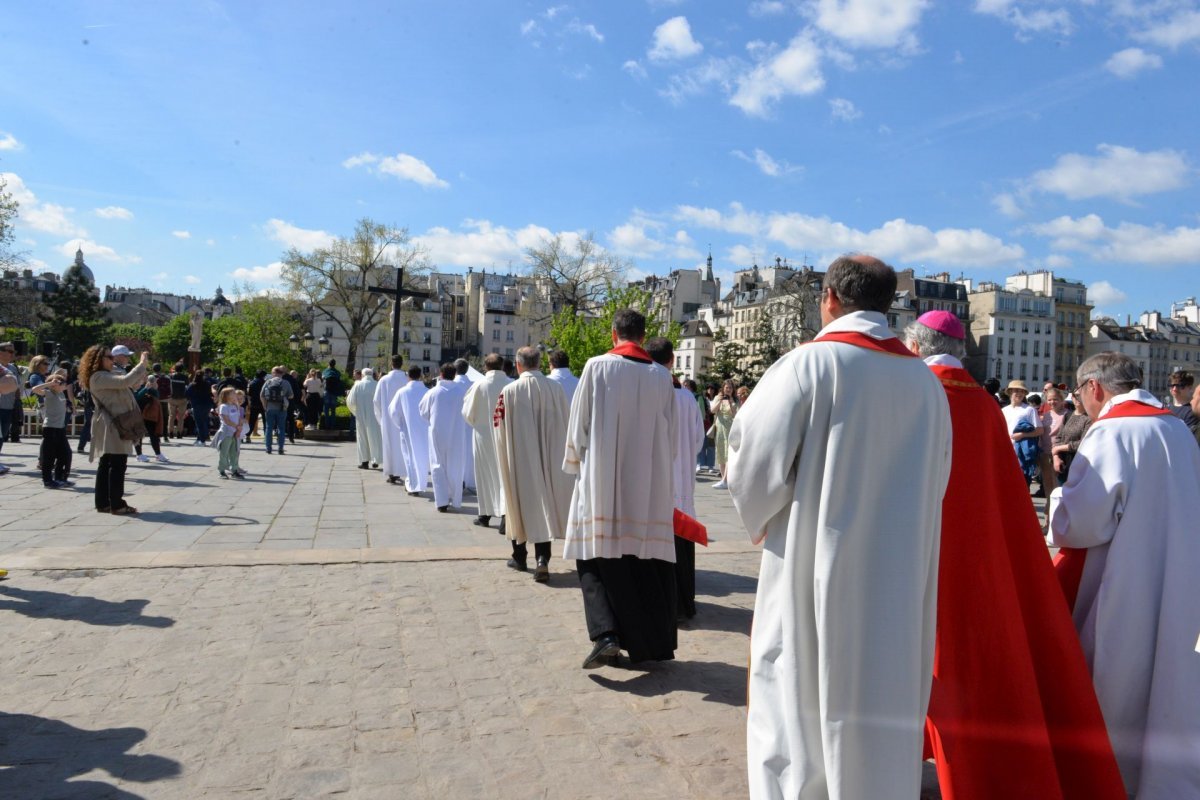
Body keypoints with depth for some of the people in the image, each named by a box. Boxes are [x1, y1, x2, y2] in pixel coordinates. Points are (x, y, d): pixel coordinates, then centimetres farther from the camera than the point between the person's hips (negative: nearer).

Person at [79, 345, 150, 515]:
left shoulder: (110, 375, 18)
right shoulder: (99, 377, -12)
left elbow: (135, 383, 22)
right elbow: (125, 381, -25)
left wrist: (144, 366, 7)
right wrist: (142, 364, -16)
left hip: (115, 426, 10)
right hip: (111, 426, -10)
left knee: (106, 465, 10)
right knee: (118, 466, -8)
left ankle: (103, 503, 14)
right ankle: (117, 504, -6)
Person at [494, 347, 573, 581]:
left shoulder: (509, 392, -10)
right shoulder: (556, 389, -4)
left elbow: (500, 428, -5)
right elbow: (566, 425, 3)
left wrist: (504, 459, 9)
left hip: (518, 458, -1)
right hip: (549, 459, 1)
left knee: (520, 502, 13)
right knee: (544, 502, 7)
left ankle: (520, 556, 24)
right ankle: (542, 558, -6)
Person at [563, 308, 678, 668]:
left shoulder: (597, 367, -5)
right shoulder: (661, 377, 2)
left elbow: (578, 424, -1)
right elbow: (670, 435, 8)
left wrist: (577, 466, 13)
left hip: (604, 480, -2)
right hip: (650, 483, 3)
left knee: (597, 555, 7)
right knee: (648, 558, 9)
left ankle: (606, 634, -8)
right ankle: (654, 643, 16)